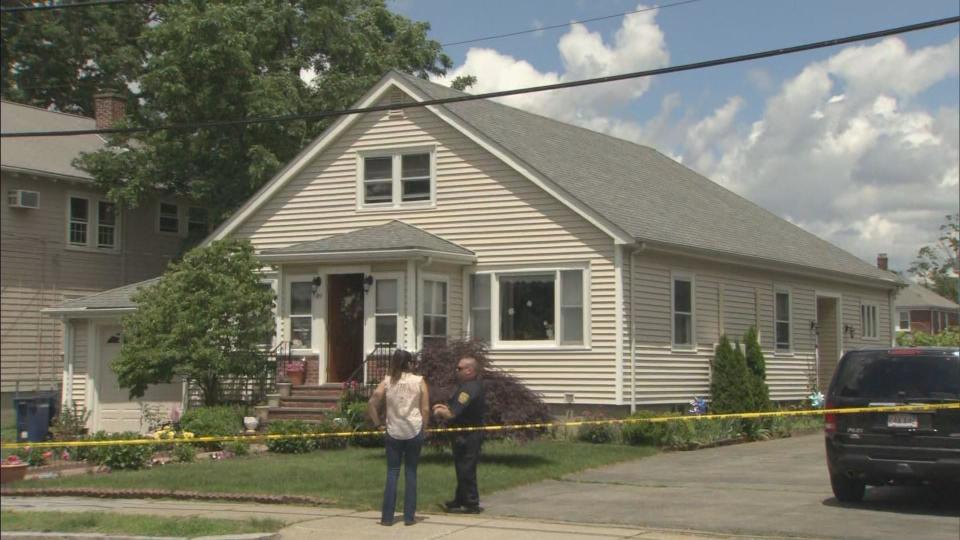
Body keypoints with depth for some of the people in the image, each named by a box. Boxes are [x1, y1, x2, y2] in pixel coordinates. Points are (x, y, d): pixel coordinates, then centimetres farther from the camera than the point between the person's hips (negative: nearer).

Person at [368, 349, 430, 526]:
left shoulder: (387, 381, 3)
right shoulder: (419, 381, 1)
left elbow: (372, 403, -7)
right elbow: (426, 409, -2)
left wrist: (378, 424, 3)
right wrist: (423, 428, 10)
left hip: (393, 432, 1)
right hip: (414, 431, -1)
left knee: (392, 473, 6)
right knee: (411, 473, 7)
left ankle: (387, 517, 5)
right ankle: (409, 516, 8)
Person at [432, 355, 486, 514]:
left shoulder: (469, 389, -23)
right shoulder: (474, 386, 12)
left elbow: (452, 414, -26)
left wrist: (440, 412, -7)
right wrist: (445, 407, 7)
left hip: (467, 437, -11)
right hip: (467, 436, 11)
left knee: (466, 470, -3)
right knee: (463, 469, 19)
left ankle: (471, 504, 5)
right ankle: (461, 501, 30)